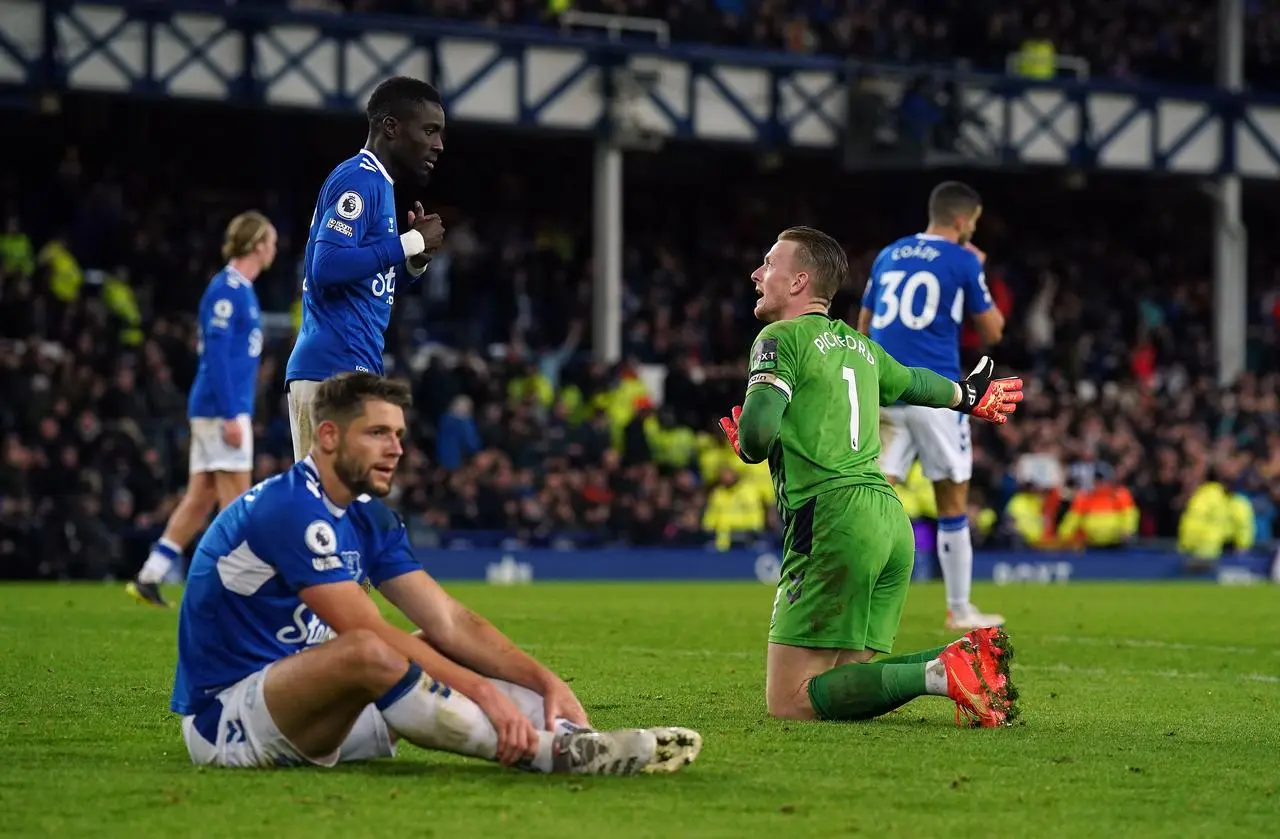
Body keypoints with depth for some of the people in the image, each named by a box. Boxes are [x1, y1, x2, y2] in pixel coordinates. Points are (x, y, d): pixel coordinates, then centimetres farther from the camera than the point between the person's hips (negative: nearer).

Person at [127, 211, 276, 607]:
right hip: (222, 409, -10)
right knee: (236, 497, -7)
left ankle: (149, 577, 8)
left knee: (200, 498, 8)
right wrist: (231, 415, -22)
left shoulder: (241, 289, 18)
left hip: (215, 410, 10)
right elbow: (216, 354, -19)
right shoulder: (227, 289, -12)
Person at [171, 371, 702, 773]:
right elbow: (369, 635, -25)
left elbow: (451, 623, 4)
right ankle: (542, 752, -33)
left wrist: (547, 684, -10)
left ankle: (576, 740, -20)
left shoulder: (369, 518, 10)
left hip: (306, 711, 10)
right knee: (369, 654, -34)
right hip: (226, 717, -10)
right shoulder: (290, 509, -19)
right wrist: (483, 691, -26)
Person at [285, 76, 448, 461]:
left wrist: (415, 258, 8)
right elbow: (328, 266, -21)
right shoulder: (359, 180, -8)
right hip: (334, 369, -10)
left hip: (352, 368, 10)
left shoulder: (376, 183, 22)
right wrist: (411, 242, -12)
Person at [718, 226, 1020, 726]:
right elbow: (914, 382, 41)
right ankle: (971, 659, -10)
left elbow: (757, 431, -15)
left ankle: (941, 674, -25)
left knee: (790, 701, -10)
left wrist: (745, 447, 10)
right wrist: (967, 396, 63)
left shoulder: (782, 338, -1)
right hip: (890, 514, 8)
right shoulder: (859, 345, 21)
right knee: (848, 681, 9)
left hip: (832, 520, -8)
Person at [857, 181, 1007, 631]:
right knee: (953, 502, 8)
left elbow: (864, 327, 20)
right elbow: (992, 332, 8)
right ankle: (959, 609, 16)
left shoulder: (888, 256, 15)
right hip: (933, 392, -4)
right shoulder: (963, 262, 0)